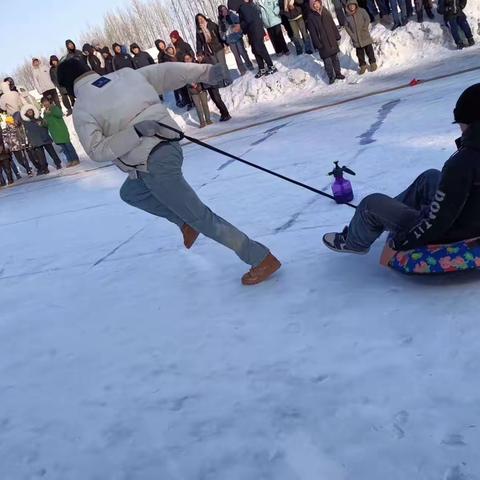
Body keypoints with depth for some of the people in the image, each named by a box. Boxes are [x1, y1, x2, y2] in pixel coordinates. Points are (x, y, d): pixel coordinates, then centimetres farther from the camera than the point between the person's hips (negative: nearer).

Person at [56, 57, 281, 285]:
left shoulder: (82, 109, -6)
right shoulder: (127, 75, 8)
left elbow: (96, 151, -14)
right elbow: (167, 72, 7)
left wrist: (135, 133, -19)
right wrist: (205, 71, 12)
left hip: (154, 165, -8)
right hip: (168, 145, 8)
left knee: (200, 217, -1)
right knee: (129, 192, 27)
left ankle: (263, 259, 2)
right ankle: (185, 222, 20)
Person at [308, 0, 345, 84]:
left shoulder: (326, 12, 3)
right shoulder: (311, 17, -8)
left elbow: (333, 25, 10)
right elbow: (313, 32, -9)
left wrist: (337, 36, 9)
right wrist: (317, 44, -12)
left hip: (332, 40, 4)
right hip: (323, 43, -4)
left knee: (335, 58, 12)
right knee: (327, 60, 0)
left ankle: (338, 73, 26)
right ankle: (331, 76, 12)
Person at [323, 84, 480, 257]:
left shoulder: (462, 162, -33)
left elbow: (436, 219, -27)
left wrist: (399, 243, -13)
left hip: (446, 235, -8)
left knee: (371, 203, 6)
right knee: (430, 177, 28)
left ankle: (353, 242, 34)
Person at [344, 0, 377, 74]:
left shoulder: (361, 11, -4)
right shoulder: (348, 16, 3)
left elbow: (367, 19, -9)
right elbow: (346, 26, 9)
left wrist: (364, 28, -13)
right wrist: (351, 34, -1)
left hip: (365, 36, -3)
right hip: (356, 38, 3)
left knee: (369, 50, 5)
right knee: (359, 53, 7)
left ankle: (373, 63, 20)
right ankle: (362, 65, 20)